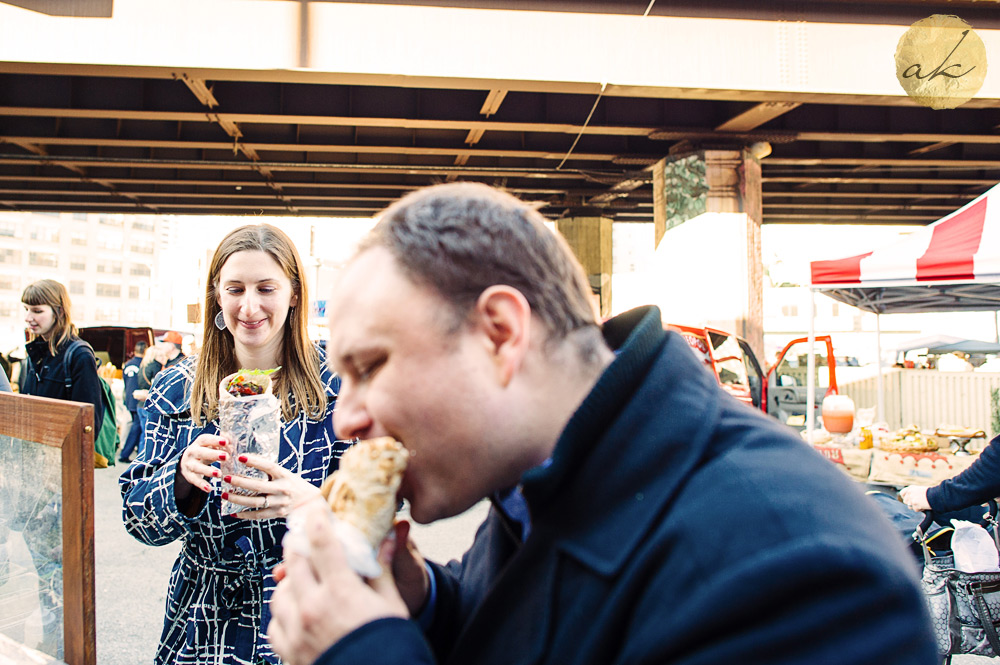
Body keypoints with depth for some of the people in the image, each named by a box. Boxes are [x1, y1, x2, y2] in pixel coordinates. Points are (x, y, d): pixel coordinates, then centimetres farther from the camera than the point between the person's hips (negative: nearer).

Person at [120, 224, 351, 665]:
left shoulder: (337, 384, -9)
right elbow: (137, 518, -1)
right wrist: (183, 476, -22)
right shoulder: (176, 389, 0)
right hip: (204, 625, 2)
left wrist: (310, 501, -32)